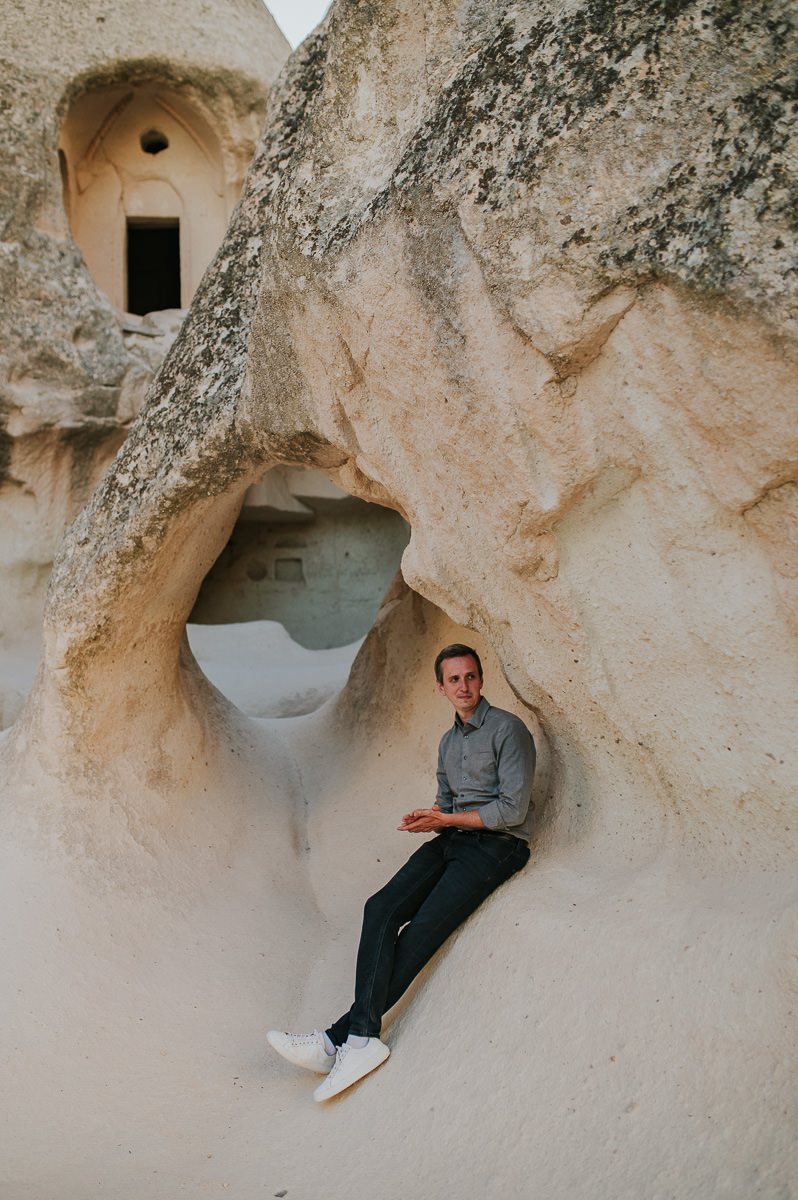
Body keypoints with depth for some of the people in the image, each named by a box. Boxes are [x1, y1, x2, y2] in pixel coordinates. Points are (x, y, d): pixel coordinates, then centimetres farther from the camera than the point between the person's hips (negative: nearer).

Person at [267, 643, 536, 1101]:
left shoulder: (508, 729, -6)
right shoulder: (449, 741, 19)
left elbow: (513, 809, -12)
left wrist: (447, 819, -10)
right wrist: (428, 818, -1)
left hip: (496, 846, -7)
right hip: (451, 841, 7)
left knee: (422, 931, -22)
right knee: (382, 909, -18)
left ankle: (341, 1037, -20)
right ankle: (362, 1037, -25)